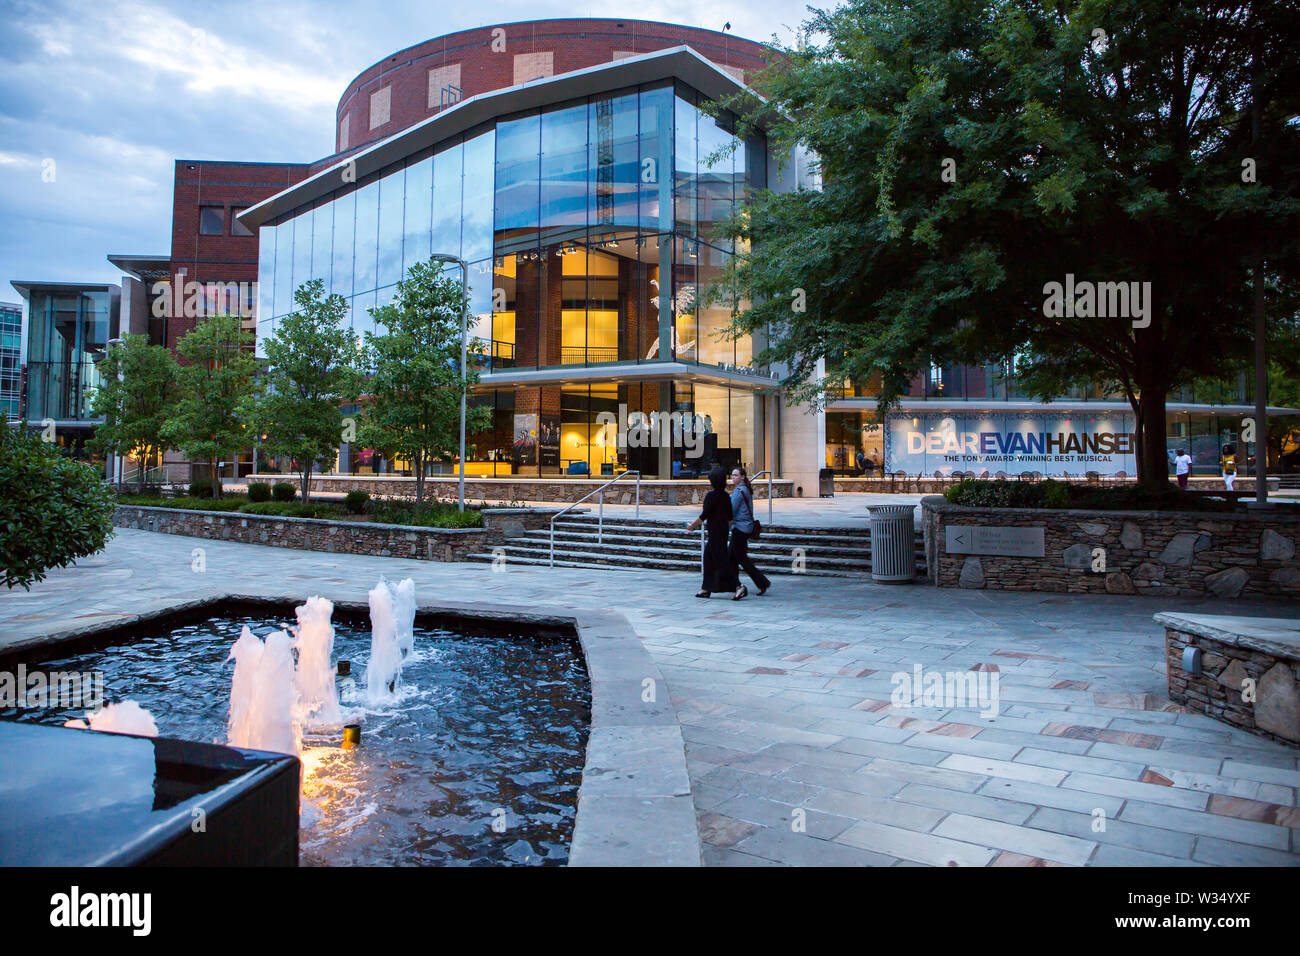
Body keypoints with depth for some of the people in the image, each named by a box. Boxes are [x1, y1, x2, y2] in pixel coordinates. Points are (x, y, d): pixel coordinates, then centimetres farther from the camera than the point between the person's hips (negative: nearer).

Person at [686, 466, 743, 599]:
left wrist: (692, 526, -2)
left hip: (715, 531, -9)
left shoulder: (711, 496, -15)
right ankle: (706, 588, 18)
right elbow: (730, 517, 12)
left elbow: (704, 515, -14)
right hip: (724, 529, 9)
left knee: (722, 560, -6)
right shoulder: (725, 496, 8)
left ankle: (739, 586, -9)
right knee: (709, 557, 14)